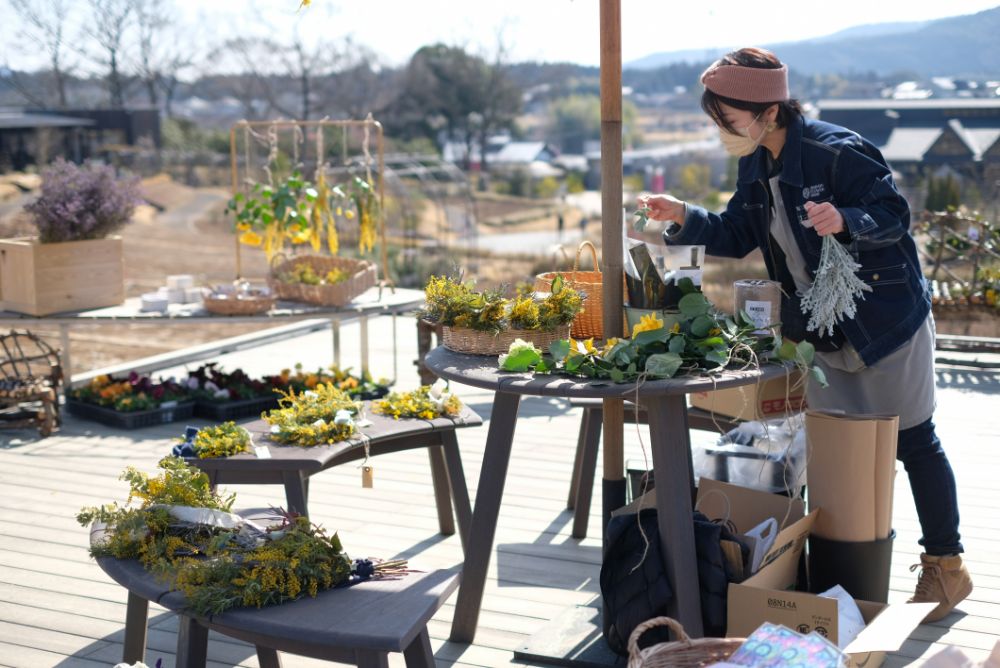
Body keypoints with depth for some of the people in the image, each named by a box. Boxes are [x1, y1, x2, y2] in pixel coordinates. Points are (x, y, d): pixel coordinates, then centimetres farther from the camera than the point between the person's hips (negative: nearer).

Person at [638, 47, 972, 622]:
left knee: (913, 441, 5)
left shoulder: (839, 152, -22)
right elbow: (736, 235, 9)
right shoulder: (757, 168, 2)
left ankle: (947, 566, 19)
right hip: (824, 332, 7)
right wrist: (685, 219, -7)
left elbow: (895, 216, -19)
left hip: (887, 321, -7)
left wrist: (845, 221, -38)